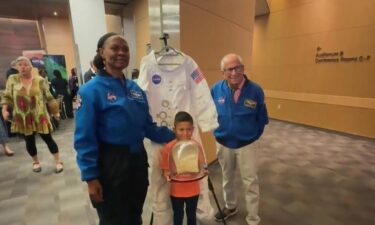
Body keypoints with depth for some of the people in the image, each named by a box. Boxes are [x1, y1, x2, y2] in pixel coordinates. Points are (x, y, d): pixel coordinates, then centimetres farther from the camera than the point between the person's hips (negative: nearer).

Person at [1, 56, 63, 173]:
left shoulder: (40, 80, -4)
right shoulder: (12, 79, 0)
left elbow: (49, 97, 1)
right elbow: (7, 96, 6)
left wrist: (55, 111, 4)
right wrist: (4, 109, -9)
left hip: (39, 116, -2)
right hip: (22, 118, 2)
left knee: (48, 138, 3)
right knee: (29, 141, 13)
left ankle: (58, 162, 15)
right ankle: (36, 162, 33)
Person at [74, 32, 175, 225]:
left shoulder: (135, 88, 5)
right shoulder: (91, 90, -12)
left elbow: (148, 126, 8)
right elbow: (84, 139, -13)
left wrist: (173, 136, 2)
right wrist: (90, 177, -15)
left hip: (138, 159, 6)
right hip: (111, 163, -5)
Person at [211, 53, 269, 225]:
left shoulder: (255, 90, -16)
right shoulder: (216, 90, -12)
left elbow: (262, 119, -3)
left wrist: (253, 137, 1)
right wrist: (218, 132, 3)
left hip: (247, 144, -2)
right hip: (223, 144, 3)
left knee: (250, 182, 8)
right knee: (227, 179, 22)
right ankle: (230, 207, 47)